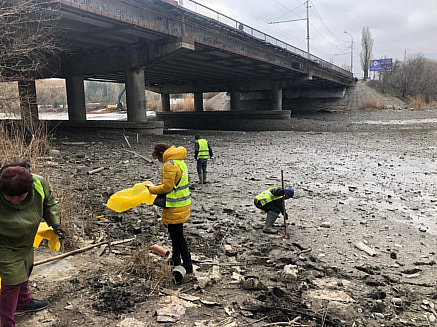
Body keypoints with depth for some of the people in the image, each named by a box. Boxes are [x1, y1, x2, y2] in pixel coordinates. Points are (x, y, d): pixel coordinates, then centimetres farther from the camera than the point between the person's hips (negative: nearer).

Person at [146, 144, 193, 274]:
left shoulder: (169, 165, -20)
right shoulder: (180, 161, 11)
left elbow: (167, 187, -20)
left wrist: (152, 189, -6)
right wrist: (162, 184, 13)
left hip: (175, 207, -10)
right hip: (182, 203, 10)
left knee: (177, 235, -1)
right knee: (175, 233, 20)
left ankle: (187, 265, 7)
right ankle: (176, 260, 33)